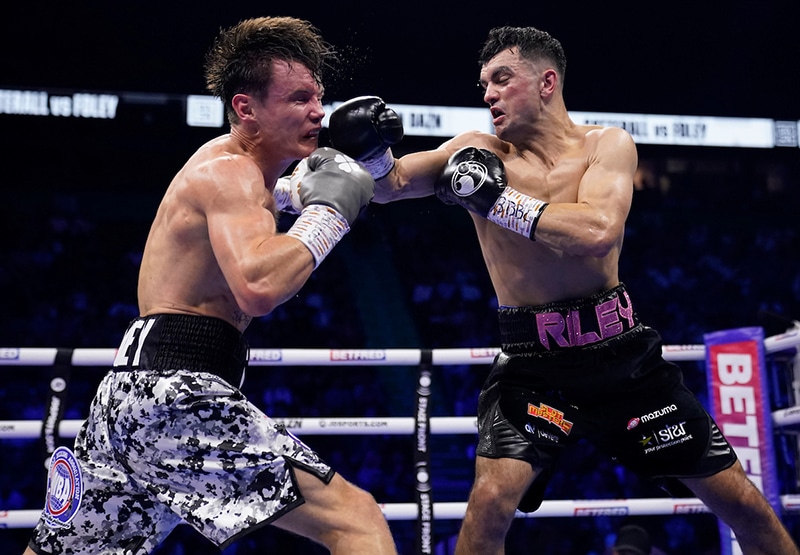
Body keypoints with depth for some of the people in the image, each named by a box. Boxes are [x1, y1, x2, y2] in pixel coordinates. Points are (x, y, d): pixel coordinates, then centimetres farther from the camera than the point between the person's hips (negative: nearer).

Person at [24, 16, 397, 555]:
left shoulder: (228, 161, 19)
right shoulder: (231, 173, -10)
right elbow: (258, 287, -29)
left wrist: (304, 189, 29)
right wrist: (328, 211, -16)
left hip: (132, 386, 11)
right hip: (177, 391, -11)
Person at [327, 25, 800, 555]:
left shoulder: (607, 144, -4)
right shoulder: (480, 151, -1)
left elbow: (597, 231, -22)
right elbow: (389, 183, -9)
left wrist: (492, 197, -21)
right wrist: (370, 150, -30)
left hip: (621, 351, 1)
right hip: (531, 364, -1)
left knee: (743, 503, 7)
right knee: (491, 500, -23)